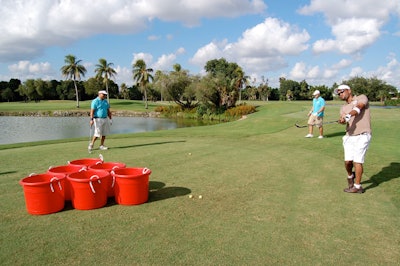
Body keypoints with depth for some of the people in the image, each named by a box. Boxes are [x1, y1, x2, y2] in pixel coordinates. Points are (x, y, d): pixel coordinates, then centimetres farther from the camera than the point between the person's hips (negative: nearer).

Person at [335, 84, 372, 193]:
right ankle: (350, 176, 31)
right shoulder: (343, 108, 15)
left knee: (357, 160, -7)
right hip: (349, 136, 5)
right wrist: (342, 120, -29)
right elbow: (344, 119, -4)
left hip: (362, 136, -5)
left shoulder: (361, 98, 1)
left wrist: (348, 115, -39)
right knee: (347, 161, 1)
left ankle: (357, 186, 4)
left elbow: (358, 108, -21)